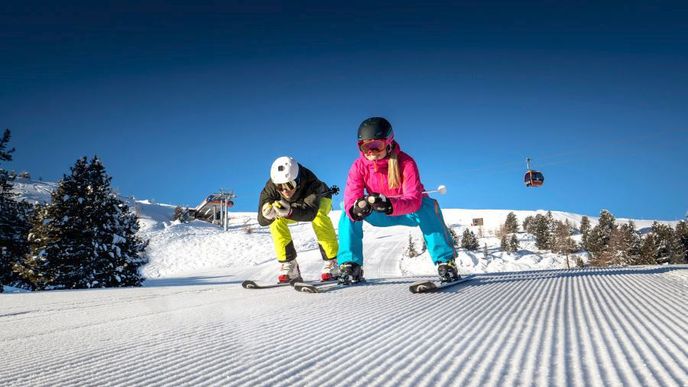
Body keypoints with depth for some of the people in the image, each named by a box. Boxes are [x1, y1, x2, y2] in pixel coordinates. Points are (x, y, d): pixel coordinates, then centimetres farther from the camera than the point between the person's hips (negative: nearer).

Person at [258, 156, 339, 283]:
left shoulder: (310, 182, -42)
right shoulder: (271, 186, -33)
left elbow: (311, 212, -54)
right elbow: (261, 220, -38)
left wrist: (289, 212, -71)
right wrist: (268, 214, -61)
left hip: (320, 200, -3)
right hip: (295, 205, 3)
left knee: (319, 216, -36)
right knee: (276, 221, -23)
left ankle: (331, 264, -26)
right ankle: (289, 268, -14)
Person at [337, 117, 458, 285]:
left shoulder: (406, 162, -26)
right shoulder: (359, 166, -17)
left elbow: (414, 199, -37)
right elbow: (351, 199, -27)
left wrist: (389, 204, -57)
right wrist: (357, 208, -53)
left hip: (409, 213, -2)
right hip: (381, 216, 3)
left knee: (427, 207, -35)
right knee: (348, 211, -22)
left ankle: (446, 261, -28)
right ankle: (350, 265, -18)